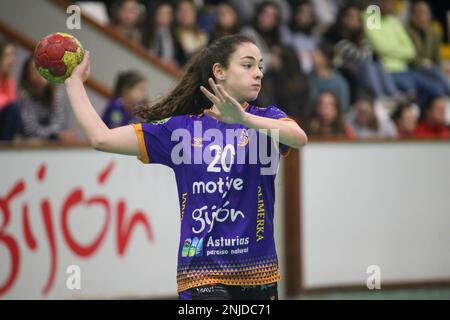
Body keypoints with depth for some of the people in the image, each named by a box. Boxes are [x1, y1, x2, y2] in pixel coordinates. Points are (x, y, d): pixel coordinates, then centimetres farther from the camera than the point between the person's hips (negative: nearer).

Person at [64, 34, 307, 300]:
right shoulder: (181, 128, 6)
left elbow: (299, 137, -21)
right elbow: (102, 138, 6)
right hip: (202, 271, -1)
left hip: (257, 269, 1)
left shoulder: (266, 119, 3)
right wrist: (75, 83, 13)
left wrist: (243, 118, -34)